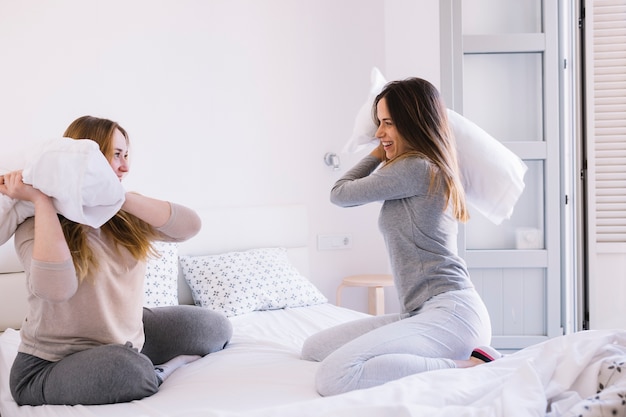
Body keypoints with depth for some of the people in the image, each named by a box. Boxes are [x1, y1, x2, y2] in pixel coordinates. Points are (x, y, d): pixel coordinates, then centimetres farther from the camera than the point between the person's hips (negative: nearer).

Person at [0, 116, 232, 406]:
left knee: (215, 327, 9)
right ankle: (164, 368, -4)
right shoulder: (36, 223, -15)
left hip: (127, 342, 6)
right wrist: (41, 199, -30)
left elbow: (190, 225, -17)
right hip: (50, 368, -6)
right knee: (129, 370, -37)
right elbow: (57, 288, -35)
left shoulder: (125, 218, -1)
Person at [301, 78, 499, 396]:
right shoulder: (433, 171, 20)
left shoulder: (416, 168, -10)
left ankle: (469, 365, -18)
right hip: (423, 311, 11)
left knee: (335, 375, -31)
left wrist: (378, 155, 14)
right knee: (313, 348, 13)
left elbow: (340, 194, 2)